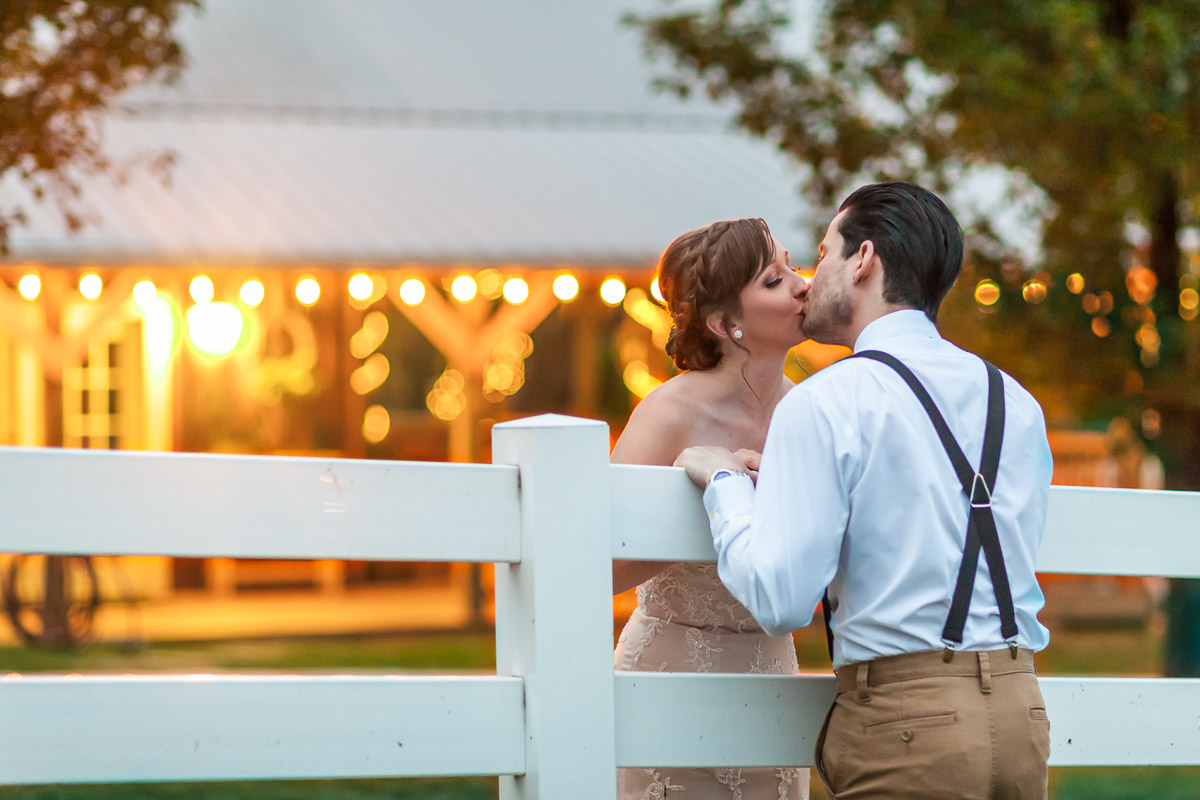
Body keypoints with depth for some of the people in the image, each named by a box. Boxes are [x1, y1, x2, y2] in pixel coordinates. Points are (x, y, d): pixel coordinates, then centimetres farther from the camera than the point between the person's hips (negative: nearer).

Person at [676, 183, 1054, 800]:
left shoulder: (823, 405, -7)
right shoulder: (1016, 402, 11)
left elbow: (778, 600, -13)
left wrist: (725, 484, 4)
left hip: (906, 725, -6)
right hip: (1020, 715, 6)